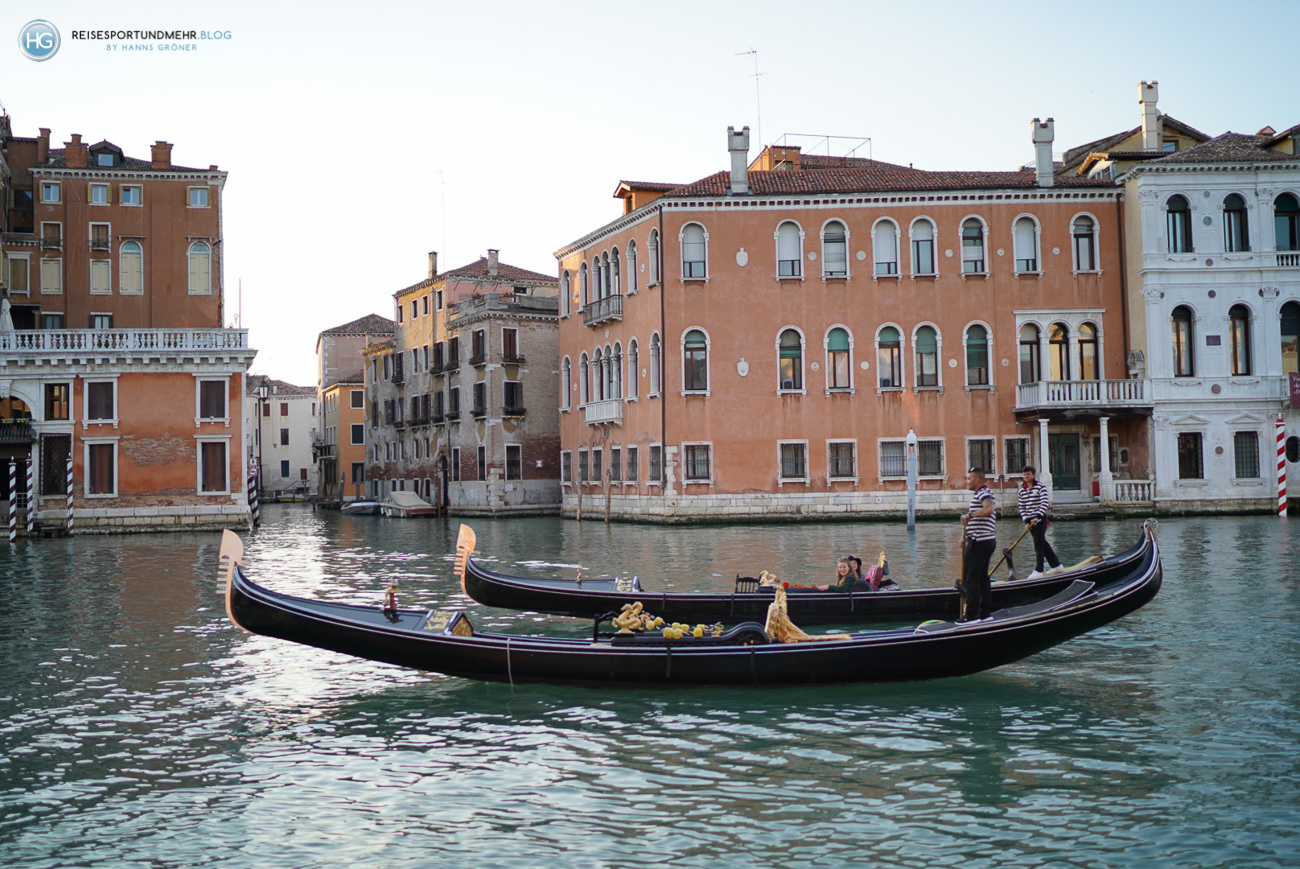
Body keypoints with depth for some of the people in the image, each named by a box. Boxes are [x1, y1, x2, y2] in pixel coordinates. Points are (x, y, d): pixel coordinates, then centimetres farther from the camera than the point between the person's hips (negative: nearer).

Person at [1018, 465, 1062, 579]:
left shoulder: (1041, 487, -8)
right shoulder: (1021, 491, 9)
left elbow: (1044, 504, -15)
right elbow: (1021, 507, 8)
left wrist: (1037, 517, -24)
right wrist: (1026, 521, -5)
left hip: (1040, 519, -6)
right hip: (1030, 521, 6)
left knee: (1038, 544, -8)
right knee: (1043, 543, 13)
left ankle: (1039, 571, -5)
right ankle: (1056, 565, 25)